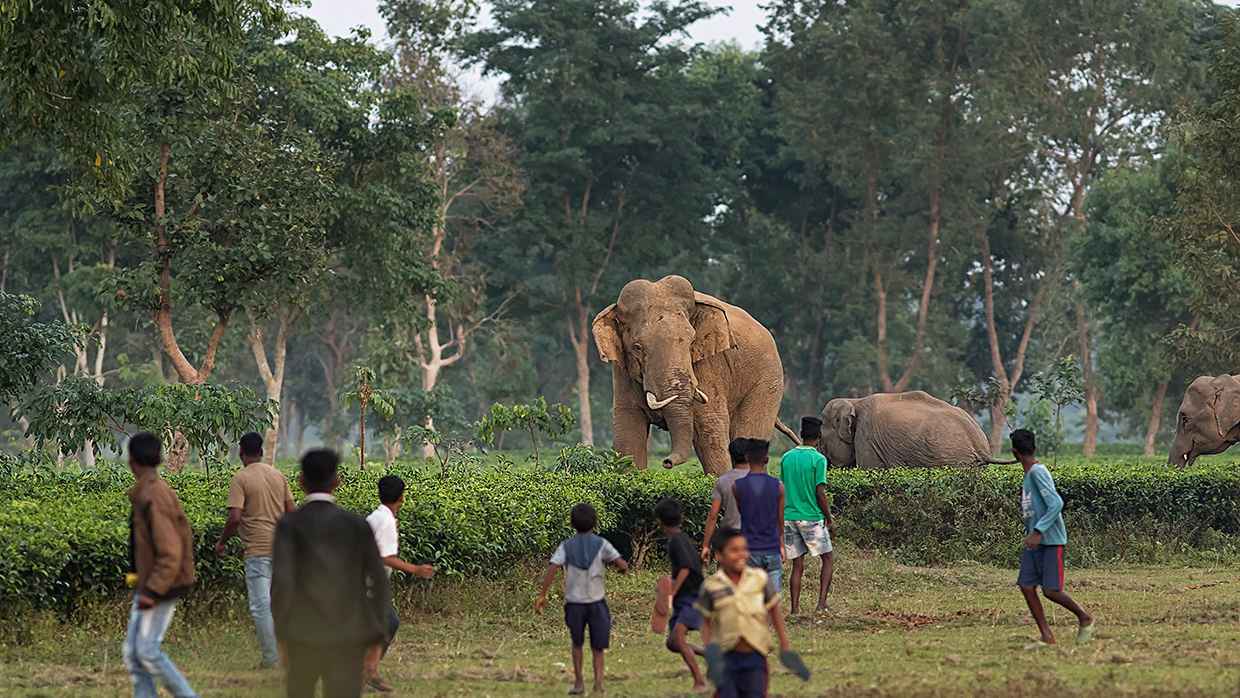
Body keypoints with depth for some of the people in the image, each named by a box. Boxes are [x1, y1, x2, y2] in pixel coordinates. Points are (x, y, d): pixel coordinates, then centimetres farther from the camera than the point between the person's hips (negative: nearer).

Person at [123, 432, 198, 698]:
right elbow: (184, 533, 16)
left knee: (147, 650, -8)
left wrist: (152, 591, -23)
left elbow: (170, 553, -23)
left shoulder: (151, 499, -21)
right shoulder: (161, 491, 8)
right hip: (148, 584, 9)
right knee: (132, 652, 6)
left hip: (160, 587, -9)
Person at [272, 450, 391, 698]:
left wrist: (281, 631, -3)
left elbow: (281, 581, -13)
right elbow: (379, 581, -1)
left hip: (303, 634, 0)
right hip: (349, 636, 0)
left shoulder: (289, 525, -4)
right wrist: (376, 633, 7)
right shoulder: (357, 525, 0)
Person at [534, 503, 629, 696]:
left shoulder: (566, 546, -1)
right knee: (597, 648, 7)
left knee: (577, 644, 23)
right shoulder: (601, 544, -3)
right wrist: (622, 567, 14)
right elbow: (622, 565, -10)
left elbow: (551, 570, -11)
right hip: (597, 602, -1)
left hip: (574, 602, 1)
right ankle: (598, 684, -13)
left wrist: (542, 596, -8)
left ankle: (579, 683, 23)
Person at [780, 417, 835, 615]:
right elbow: (820, 493, -12)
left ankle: (795, 608, 5)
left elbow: (781, 489, 10)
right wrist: (829, 518, -1)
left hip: (789, 517, 5)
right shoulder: (818, 459, -10)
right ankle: (821, 603, -4)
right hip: (812, 517, -5)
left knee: (797, 565, 9)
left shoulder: (787, 458, 6)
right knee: (828, 559, 8)